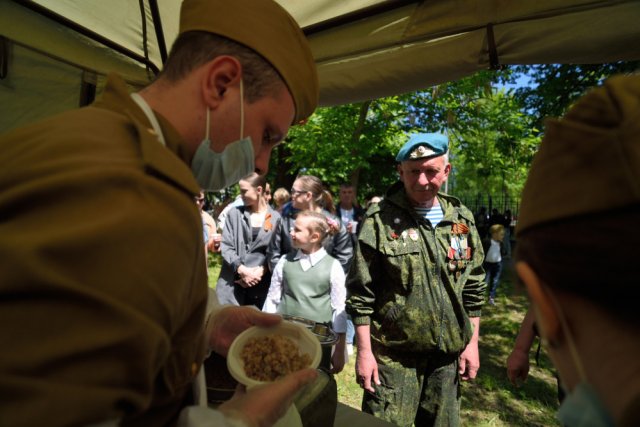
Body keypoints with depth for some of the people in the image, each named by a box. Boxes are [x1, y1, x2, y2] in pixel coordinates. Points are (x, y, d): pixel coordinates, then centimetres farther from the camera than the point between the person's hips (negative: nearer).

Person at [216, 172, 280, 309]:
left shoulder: (276, 218, 0)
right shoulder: (234, 213, 6)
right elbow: (225, 246, 2)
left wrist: (261, 270, -12)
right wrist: (241, 269, -11)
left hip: (261, 284, -1)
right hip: (232, 282, 1)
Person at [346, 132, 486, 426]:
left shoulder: (462, 220, 3)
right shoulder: (380, 219, -11)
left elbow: (473, 290, 10)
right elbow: (361, 294, -10)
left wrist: (472, 343, 8)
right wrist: (364, 350, -10)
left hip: (448, 354, 5)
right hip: (393, 354, -4)